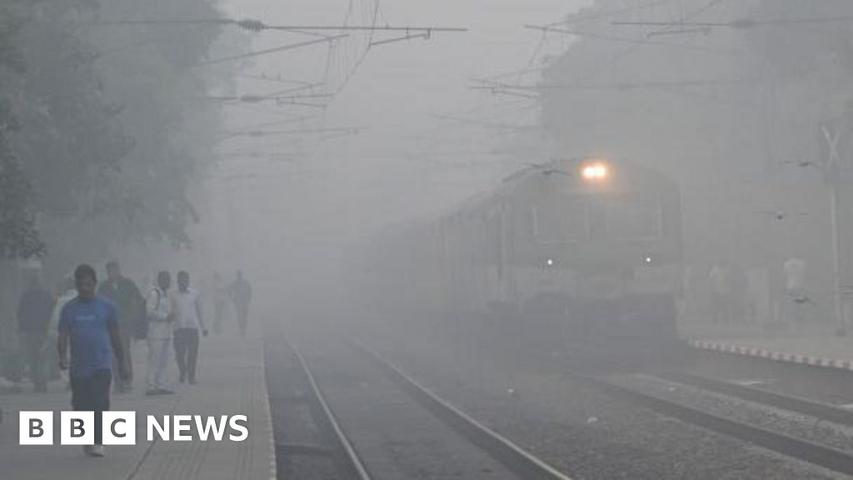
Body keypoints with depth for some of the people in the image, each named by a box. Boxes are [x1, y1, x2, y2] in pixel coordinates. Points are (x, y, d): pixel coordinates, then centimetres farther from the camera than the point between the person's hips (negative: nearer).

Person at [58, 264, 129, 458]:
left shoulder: (106, 306, 3)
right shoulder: (69, 309, 6)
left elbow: (115, 336, 10)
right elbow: (62, 337, 2)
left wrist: (122, 364, 12)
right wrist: (62, 358, -17)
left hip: (102, 366, -2)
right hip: (78, 367, 2)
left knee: (99, 403, -16)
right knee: (81, 406, 7)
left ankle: (98, 443, -16)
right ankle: (87, 441, 24)